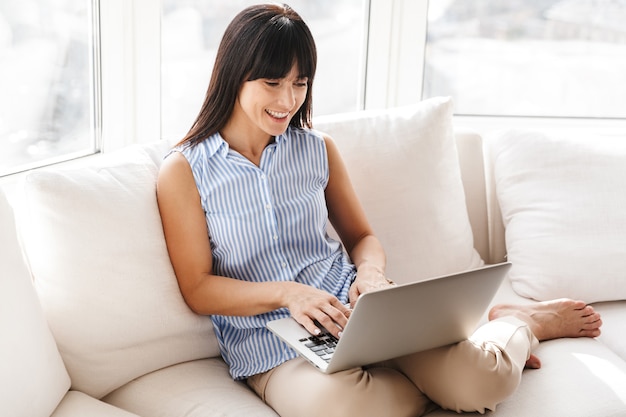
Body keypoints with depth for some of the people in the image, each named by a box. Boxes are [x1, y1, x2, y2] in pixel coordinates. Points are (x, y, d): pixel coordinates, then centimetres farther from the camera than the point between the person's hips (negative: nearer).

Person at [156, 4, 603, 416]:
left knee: (483, 379, -24)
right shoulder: (184, 171, -3)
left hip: (359, 312, 2)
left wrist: (371, 273, -9)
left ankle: (515, 324, 12)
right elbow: (197, 287, -6)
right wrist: (286, 293, -22)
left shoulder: (318, 149, 8)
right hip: (270, 345, -2)